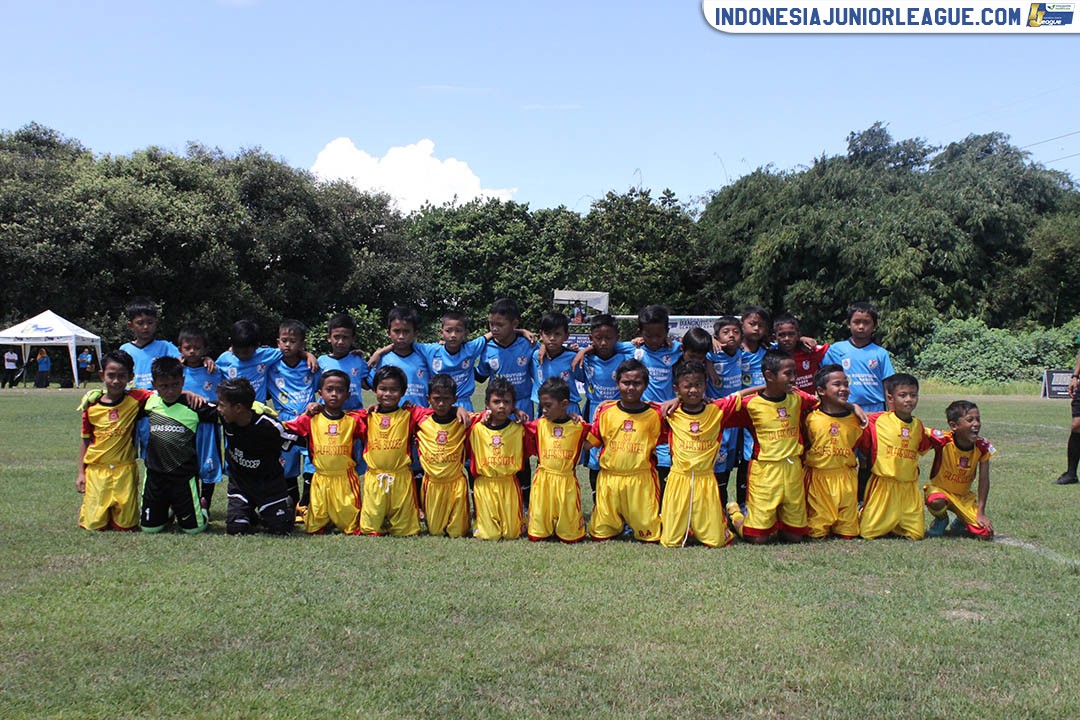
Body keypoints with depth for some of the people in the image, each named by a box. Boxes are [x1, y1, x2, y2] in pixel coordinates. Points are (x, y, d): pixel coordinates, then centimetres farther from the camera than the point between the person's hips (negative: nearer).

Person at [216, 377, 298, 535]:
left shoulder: (268, 426, -27)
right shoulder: (225, 418, -12)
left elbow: (301, 440, -16)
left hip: (268, 482, -4)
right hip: (239, 482, 4)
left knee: (281, 529, -4)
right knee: (235, 529, -10)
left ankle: (287, 506, 29)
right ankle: (252, 514, 24)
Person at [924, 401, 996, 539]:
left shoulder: (982, 446, -13)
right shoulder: (943, 440, -24)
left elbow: (984, 480, -7)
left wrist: (980, 513, -9)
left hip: (965, 496, 3)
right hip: (939, 489, -3)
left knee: (986, 534, -14)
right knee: (936, 502, -40)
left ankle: (961, 523, 21)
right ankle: (941, 520, -1)